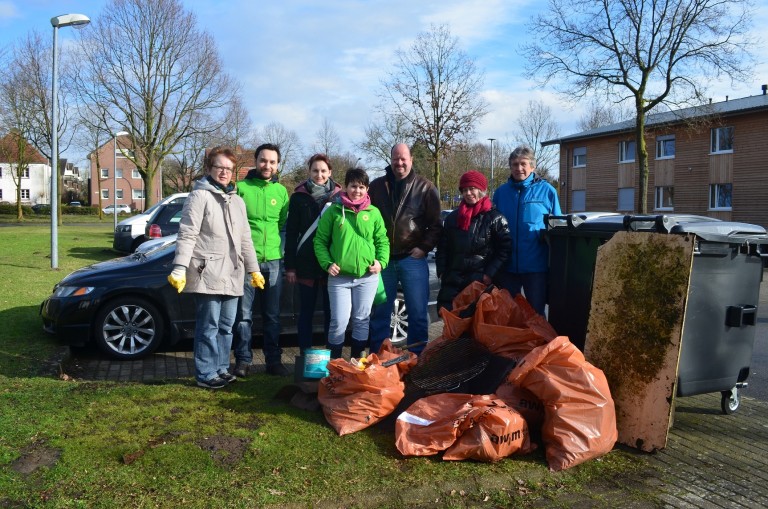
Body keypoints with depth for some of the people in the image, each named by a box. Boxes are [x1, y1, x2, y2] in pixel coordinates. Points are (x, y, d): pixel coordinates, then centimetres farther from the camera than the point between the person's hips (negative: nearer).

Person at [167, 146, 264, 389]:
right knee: (209, 327, -3)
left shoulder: (237, 201, 17)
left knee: (226, 326, 13)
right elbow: (187, 235, -12)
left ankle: (221, 369, 24)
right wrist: (179, 268, -20)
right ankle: (206, 374, 6)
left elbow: (245, 239, 20)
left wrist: (253, 269, 17)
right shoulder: (199, 196, -5)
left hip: (232, 275, 7)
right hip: (207, 274, -7)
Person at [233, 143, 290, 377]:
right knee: (244, 314, 2)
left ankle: (274, 360, 20)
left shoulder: (281, 191, 10)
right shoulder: (241, 188, -1)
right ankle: (243, 360, 15)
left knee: (272, 315, 10)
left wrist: (286, 257, 8)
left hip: (273, 261, 3)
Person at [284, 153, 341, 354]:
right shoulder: (299, 197, 3)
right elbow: (291, 232, 2)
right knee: (306, 311, 6)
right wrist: (290, 266, -3)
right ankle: (305, 355, 15)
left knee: (331, 311, 7)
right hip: (306, 263, 0)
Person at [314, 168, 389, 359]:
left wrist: (381, 261, -6)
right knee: (339, 321, -4)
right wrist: (327, 263, -10)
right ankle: (333, 361, 14)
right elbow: (320, 241, 2)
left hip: (367, 276, 2)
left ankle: (357, 360, 27)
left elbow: (383, 241, 10)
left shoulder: (374, 213, 6)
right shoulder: (334, 211, 0)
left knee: (362, 320, 11)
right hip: (339, 277, -2)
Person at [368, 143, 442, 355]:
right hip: (383, 258, 2)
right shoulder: (377, 186, 7)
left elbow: (436, 224, 1)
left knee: (418, 312, 2)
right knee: (380, 311, 10)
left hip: (412, 258, -2)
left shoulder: (425, 188, 1)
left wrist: (424, 247, -8)